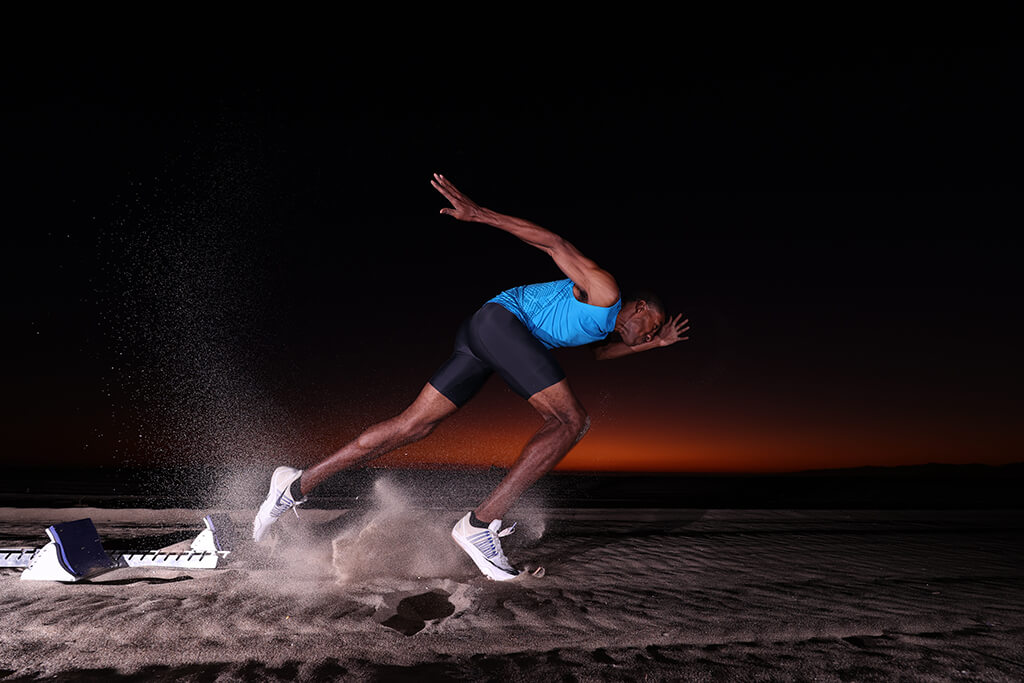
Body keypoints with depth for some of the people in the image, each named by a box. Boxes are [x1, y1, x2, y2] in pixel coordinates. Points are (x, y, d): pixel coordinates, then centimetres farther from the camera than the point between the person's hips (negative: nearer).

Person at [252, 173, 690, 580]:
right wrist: (478, 214, -14)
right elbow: (556, 245, -7)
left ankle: (299, 484, 4)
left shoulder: (608, 326, 26)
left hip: (482, 343, 10)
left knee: (413, 425, 3)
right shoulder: (604, 292, 0)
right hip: (500, 319, -9)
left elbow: (599, 352, 49)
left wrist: (652, 345, 38)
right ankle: (480, 523, -19)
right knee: (571, 421, -13)